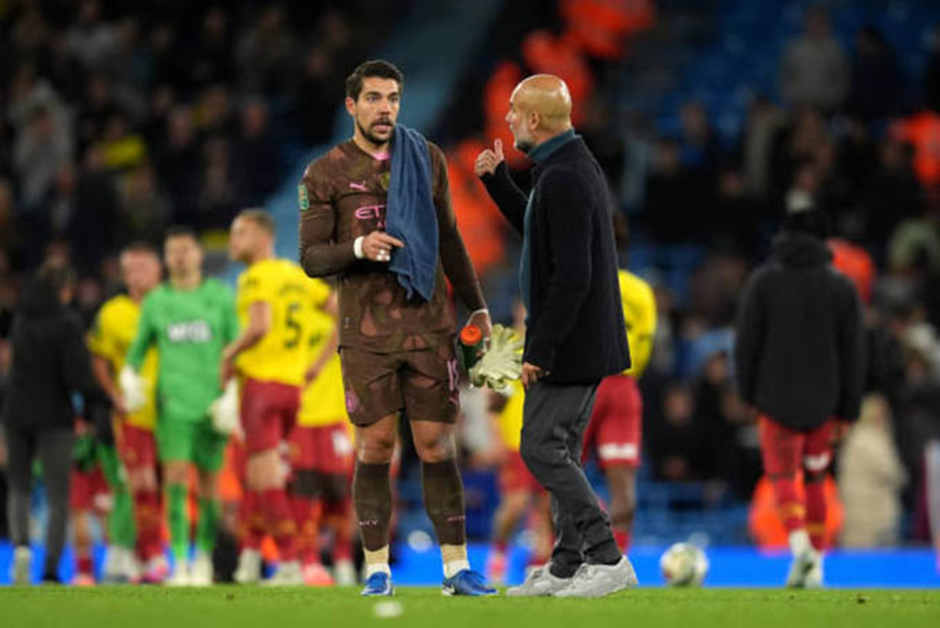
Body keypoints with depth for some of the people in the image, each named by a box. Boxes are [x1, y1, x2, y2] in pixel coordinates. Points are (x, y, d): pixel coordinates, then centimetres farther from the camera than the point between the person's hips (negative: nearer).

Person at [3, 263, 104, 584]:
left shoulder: (21, 319, 5)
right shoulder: (67, 324, -11)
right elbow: (76, 377, -17)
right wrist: (105, 397, -4)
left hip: (16, 413, 4)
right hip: (54, 418, -4)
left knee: (18, 488, 17)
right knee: (58, 497, 5)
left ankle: (20, 545, -10)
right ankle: (50, 569, -2)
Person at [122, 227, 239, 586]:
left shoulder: (221, 297, 7)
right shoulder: (156, 301, 10)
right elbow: (139, 347, 20)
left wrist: (234, 392, -2)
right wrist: (129, 375, 1)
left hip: (212, 403, 0)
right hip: (173, 401, 0)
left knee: (208, 483, 3)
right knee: (175, 478, -14)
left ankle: (204, 559, 20)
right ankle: (179, 562, -14)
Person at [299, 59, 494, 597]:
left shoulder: (427, 159, 9)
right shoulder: (325, 174, 0)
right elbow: (312, 258, -2)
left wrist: (478, 307, 15)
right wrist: (358, 248, -21)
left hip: (430, 325, 2)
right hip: (366, 331, -2)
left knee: (437, 445, 0)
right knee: (375, 446, -1)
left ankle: (457, 567, 3)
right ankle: (377, 568, 8)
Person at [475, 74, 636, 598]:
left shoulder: (563, 179, -21)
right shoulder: (579, 165, 12)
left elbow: (572, 277, -25)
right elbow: (538, 229, 29)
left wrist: (539, 349, -22)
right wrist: (498, 180, 19)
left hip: (569, 341, -10)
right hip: (586, 340, 10)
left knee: (543, 448, -7)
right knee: (562, 450, 13)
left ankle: (608, 559, -7)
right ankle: (566, 567, 16)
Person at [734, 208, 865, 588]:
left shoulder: (763, 281, -1)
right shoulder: (841, 286, 3)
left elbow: (746, 342, -2)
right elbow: (853, 353, 4)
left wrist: (747, 394, 8)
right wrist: (848, 410, 8)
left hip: (776, 399, -2)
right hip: (823, 401, 2)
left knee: (783, 478, -2)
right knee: (815, 480, 14)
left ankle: (799, 542, -28)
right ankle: (815, 567, 13)